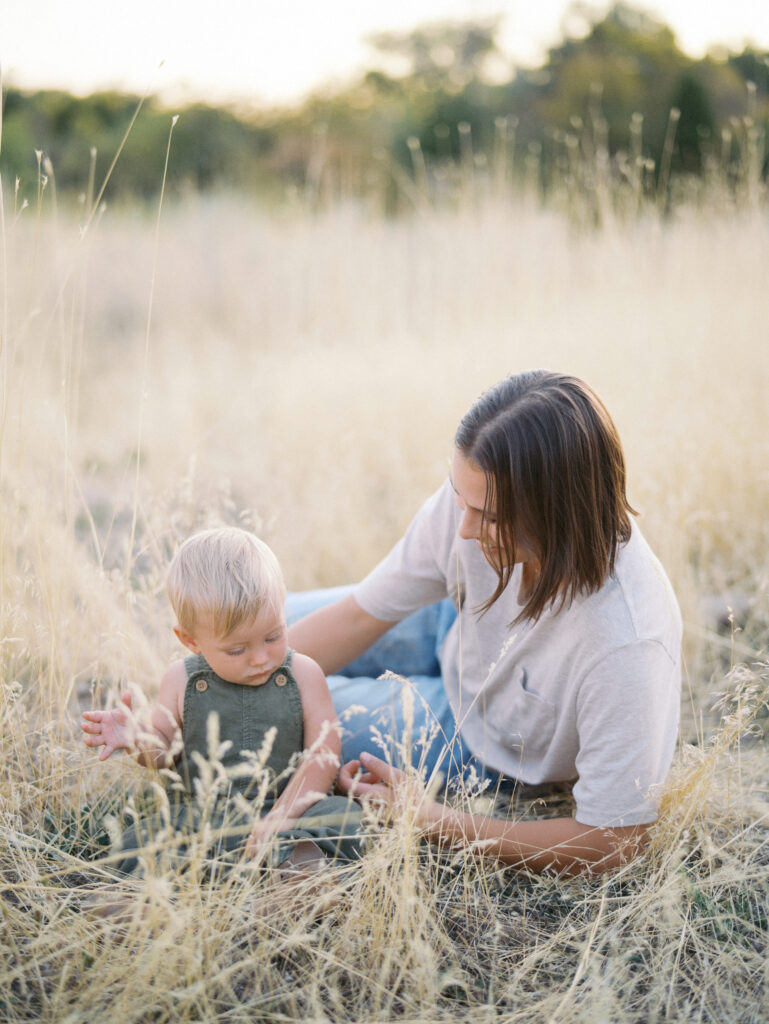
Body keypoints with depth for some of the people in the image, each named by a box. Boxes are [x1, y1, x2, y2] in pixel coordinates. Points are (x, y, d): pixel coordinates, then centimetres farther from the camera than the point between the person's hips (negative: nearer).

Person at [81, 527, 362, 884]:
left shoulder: (302, 674, -2)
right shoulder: (181, 681, 2)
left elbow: (322, 755, -4)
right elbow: (167, 753, 10)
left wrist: (282, 816, -16)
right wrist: (141, 739, -14)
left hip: (290, 808, -1)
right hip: (196, 818, 1)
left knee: (345, 814, -27)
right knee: (136, 844, -24)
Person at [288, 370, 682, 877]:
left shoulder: (626, 647, -45)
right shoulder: (478, 494, -32)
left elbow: (612, 844, -32)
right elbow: (358, 617, -16)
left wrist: (434, 821, -31)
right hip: (454, 632, 4)